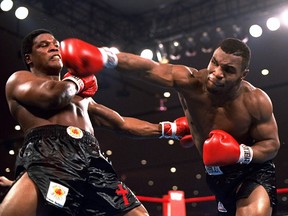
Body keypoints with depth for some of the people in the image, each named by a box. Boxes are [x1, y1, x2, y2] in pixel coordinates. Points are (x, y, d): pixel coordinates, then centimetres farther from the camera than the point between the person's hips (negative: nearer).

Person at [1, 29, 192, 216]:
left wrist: (170, 129, 39)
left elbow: (121, 123, 40)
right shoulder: (19, 79, 19)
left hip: (92, 160, 6)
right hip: (48, 156, -6)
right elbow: (51, 96, -3)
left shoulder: (82, 97, 39)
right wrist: (77, 80, 19)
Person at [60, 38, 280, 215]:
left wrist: (241, 153, -31)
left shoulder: (256, 101, -23)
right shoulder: (190, 81, -24)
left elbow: (272, 144, -10)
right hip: (216, 175, 3)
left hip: (253, 169, -3)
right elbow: (147, 68, -38)